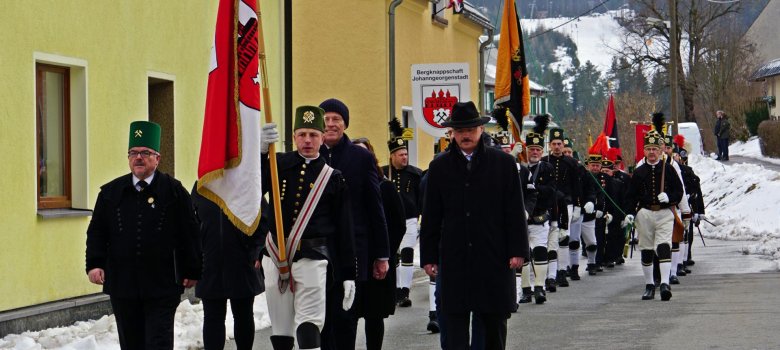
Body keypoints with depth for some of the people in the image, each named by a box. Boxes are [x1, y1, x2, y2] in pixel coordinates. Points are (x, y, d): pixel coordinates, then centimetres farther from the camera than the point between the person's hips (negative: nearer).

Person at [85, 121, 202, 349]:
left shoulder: (174, 191, -1)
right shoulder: (111, 192, 8)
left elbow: (190, 234, 0)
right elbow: (96, 231, 10)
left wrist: (191, 271, -1)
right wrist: (95, 264, -3)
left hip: (162, 287, -3)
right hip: (122, 285, 3)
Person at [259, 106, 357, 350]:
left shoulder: (333, 178, 3)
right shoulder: (279, 164, 7)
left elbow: (344, 229, 4)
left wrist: (348, 275, 1)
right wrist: (260, 151, -26)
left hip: (312, 257, -3)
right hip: (275, 256, 3)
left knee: (309, 323, -13)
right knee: (280, 330, 8)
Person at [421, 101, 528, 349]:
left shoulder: (503, 163, 4)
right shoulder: (439, 167, 7)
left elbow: (515, 212, 2)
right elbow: (431, 216, 8)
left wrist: (517, 251, -5)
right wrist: (429, 256, 3)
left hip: (494, 256, -1)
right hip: (454, 259, 1)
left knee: (494, 320, 7)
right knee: (455, 320, -2)